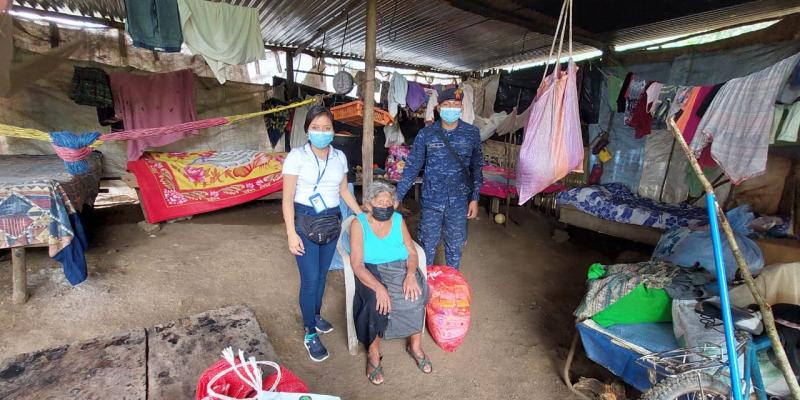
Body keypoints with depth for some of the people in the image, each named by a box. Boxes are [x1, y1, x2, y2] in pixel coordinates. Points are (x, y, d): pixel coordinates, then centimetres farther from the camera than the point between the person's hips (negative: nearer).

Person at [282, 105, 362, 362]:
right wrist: (291, 233, -15)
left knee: (321, 275, 17)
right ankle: (310, 334, 18)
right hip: (305, 222, -4)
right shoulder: (297, 156, -10)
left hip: (332, 222, 4)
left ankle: (316, 316, 40)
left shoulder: (339, 157, 2)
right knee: (310, 279, 0)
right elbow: (287, 198, -10)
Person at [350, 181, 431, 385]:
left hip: (401, 270, 3)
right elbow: (357, 264, -16)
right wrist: (378, 286, -32)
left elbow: (412, 253, 1)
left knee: (415, 296, -25)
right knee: (378, 301, -31)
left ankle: (415, 345, -1)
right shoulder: (359, 224, -9)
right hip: (372, 274, -2)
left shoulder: (398, 220, 2)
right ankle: (373, 351, -7)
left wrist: (410, 274, -21)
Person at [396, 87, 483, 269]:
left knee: (455, 245, 15)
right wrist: (397, 196, -7)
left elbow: (476, 168, 4)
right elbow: (412, 167, -3)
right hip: (432, 200, -1)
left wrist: (475, 198, 0)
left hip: (459, 201, 1)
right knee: (428, 244, 11)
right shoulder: (426, 134, -5)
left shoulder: (472, 133, -2)